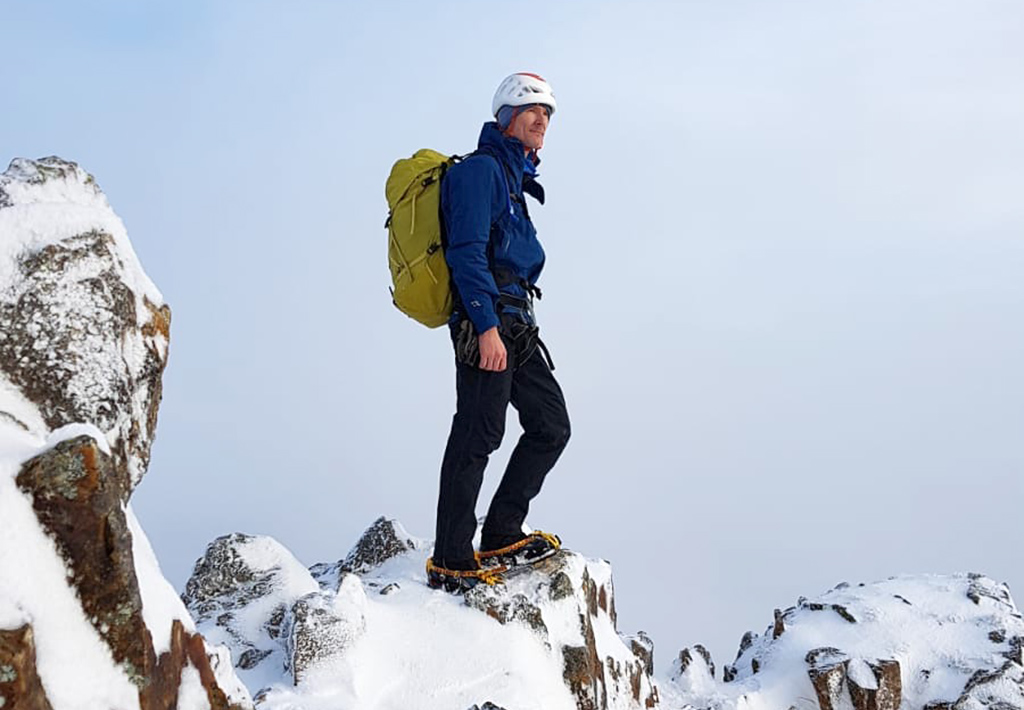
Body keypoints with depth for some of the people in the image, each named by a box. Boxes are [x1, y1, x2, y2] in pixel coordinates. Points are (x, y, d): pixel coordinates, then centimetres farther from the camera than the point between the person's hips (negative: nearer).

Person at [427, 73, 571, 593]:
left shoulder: (514, 176, 25)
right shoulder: (481, 169, -6)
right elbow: (467, 252, -17)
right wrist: (486, 327, -24)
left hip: (515, 326, 10)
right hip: (486, 323, -10)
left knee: (551, 426, 9)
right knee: (477, 437, -11)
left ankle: (500, 538, 14)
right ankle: (450, 563, -7)